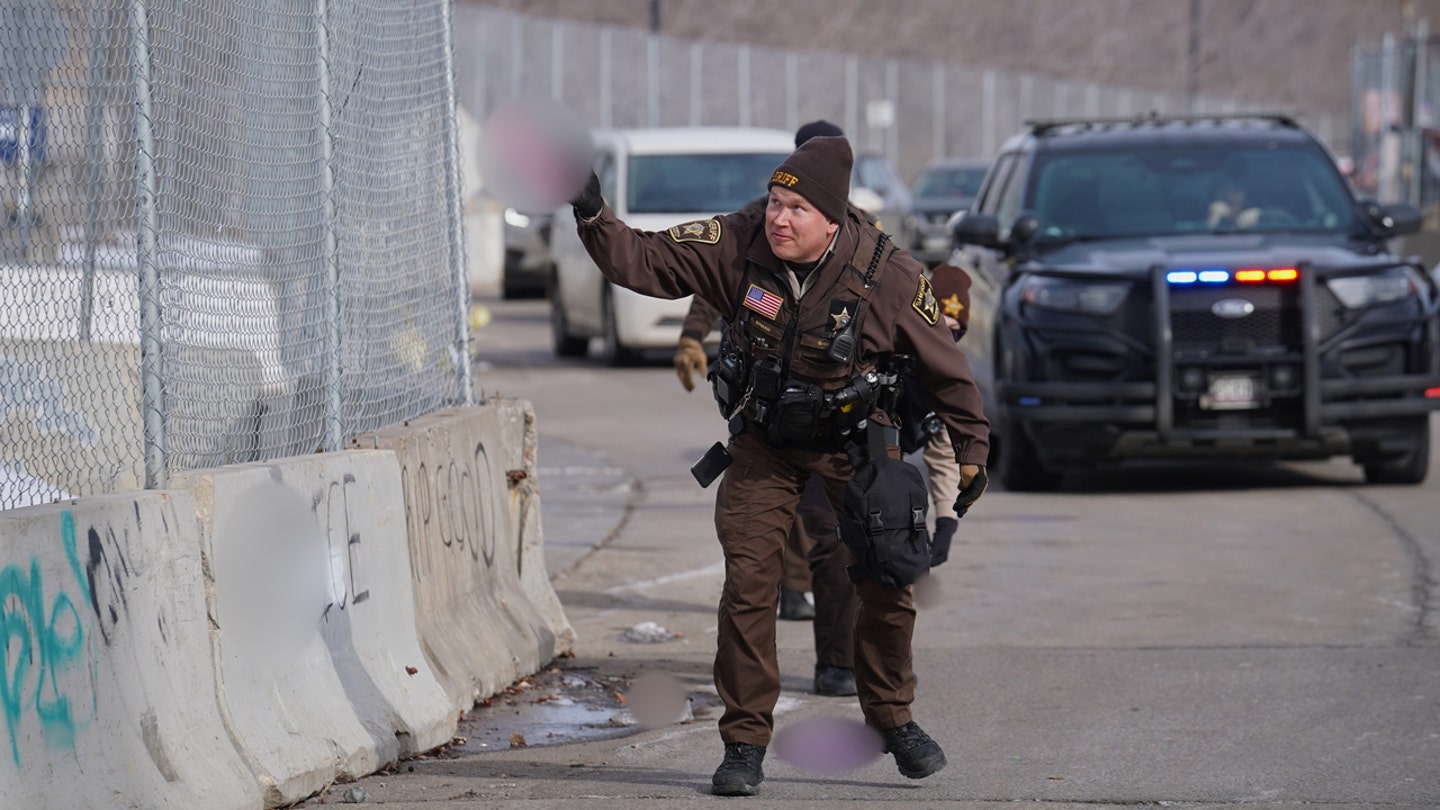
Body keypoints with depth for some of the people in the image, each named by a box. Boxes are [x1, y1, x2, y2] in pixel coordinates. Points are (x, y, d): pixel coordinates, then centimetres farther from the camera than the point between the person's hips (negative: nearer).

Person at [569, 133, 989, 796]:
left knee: (888, 586, 1)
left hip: (853, 444, -1)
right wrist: (594, 220, -36)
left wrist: (971, 455, -6)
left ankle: (892, 720, 24)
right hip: (763, 445, 1)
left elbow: (945, 369, -10)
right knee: (747, 585, -9)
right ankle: (745, 742, 1)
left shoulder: (888, 276, -21)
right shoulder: (736, 246, -17)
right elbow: (645, 261, -17)